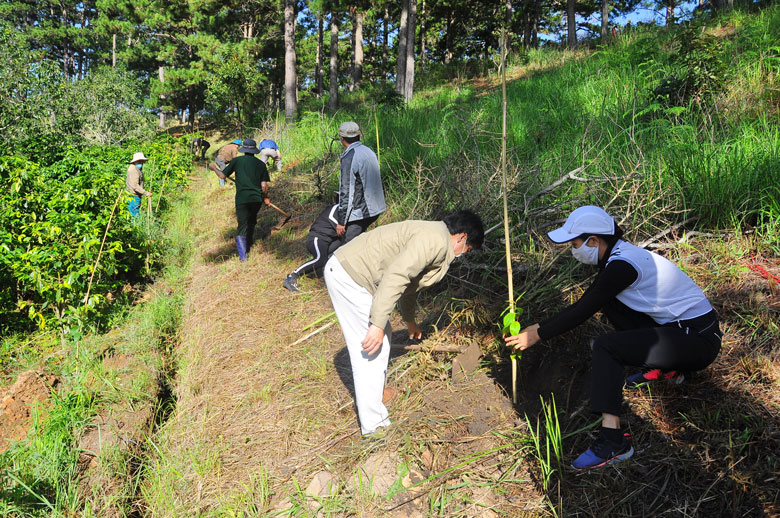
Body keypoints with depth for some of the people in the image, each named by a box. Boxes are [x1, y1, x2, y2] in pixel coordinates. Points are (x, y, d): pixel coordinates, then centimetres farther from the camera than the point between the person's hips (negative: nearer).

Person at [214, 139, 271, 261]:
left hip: (242, 199, -2)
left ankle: (243, 255, -8)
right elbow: (264, 185, 1)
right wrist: (265, 198, 17)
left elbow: (223, 175, 4)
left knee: (242, 225, 0)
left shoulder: (237, 161, 1)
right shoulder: (261, 164, 6)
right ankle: (248, 246, 35)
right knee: (251, 222, 24)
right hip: (257, 199, 2)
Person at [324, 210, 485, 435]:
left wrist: (409, 320, 46)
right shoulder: (436, 240, -16)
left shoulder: (431, 235, 19)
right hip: (348, 275, -11)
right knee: (371, 347, -6)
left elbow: (409, 279, 33)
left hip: (347, 270, 11)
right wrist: (378, 323, -28)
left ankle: (374, 392, 40)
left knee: (382, 338, 21)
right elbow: (395, 276, -27)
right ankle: (374, 425, 4)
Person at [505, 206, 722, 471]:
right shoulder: (618, 254, 7)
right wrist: (541, 326, 12)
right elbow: (584, 303, 14)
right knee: (608, 300, 12)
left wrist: (538, 335, -7)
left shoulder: (622, 265, -22)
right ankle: (663, 368, 16)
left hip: (699, 340, -10)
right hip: (679, 323, 10)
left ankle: (612, 439, -25)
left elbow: (582, 312, -18)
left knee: (605, 346, -20)